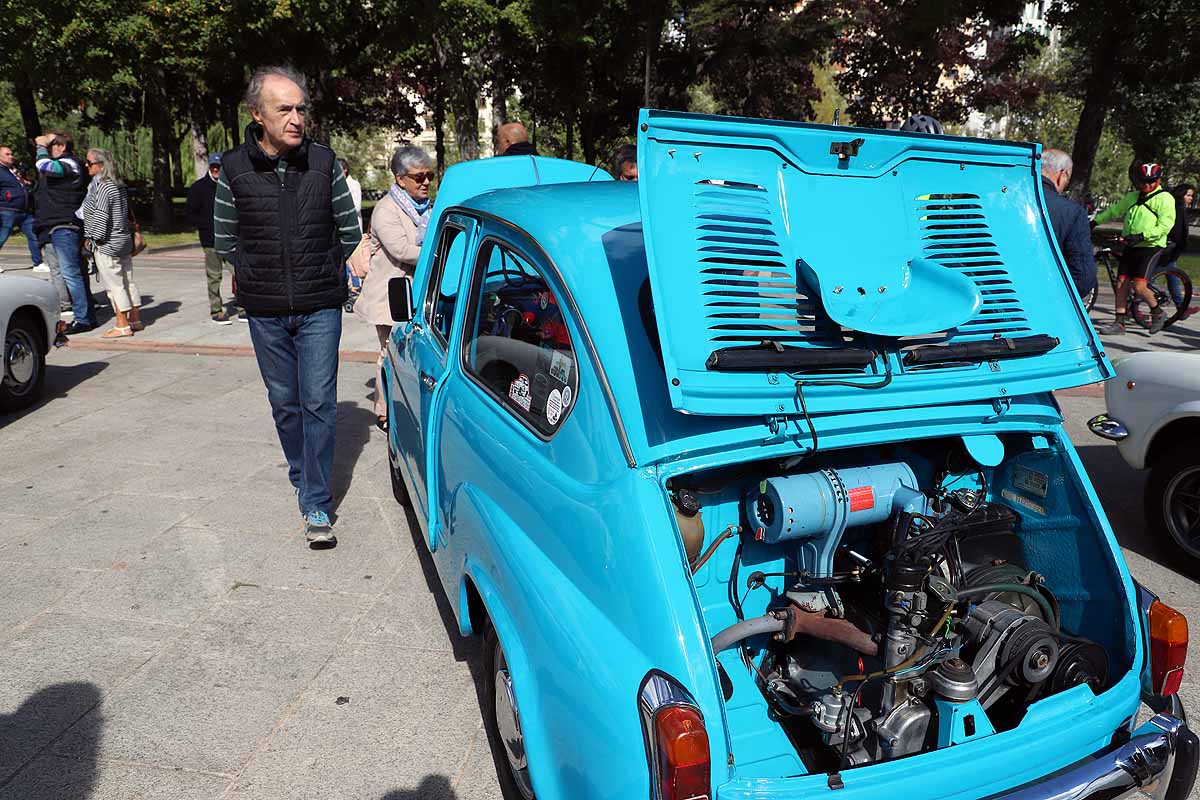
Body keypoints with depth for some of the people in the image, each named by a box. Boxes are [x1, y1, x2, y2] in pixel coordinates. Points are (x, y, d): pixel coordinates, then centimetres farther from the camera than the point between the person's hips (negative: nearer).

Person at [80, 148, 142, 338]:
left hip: (107, 244, -9)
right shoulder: (119, 185, 11)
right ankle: (135, 319, 19)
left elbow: (100, 216, -19)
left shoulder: (101, 186, -15)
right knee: (127, 281, 13)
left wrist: (93, 238, -11)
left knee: (113, 284, -4)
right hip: (124, 240, 9)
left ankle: (122, 325, -2)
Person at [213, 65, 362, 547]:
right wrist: (257, 274, 11)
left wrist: (324, 272, 9)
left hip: (320, 307, -1)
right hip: (265, 311, 2)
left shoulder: (324, 163, -3)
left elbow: (349, 229, 8)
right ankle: (303, 477, 32)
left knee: (319, 403, -4)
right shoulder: (234, 169, -3)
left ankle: (316, 505, 2)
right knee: (284, 402, 12)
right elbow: (224, 238, 11)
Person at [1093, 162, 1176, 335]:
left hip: (1151, 247, -6)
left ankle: (1158, 313, 10)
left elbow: (1165, 225, -15)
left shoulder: (1164, 199, -5)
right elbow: (1113, 211, 25)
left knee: (1139, 286, -16)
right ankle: (1119, 323, 7)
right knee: (1121, 284, 2)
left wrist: (1142, 236, -25)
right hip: (1130, 247, 6)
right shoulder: (1132, 197, 14)